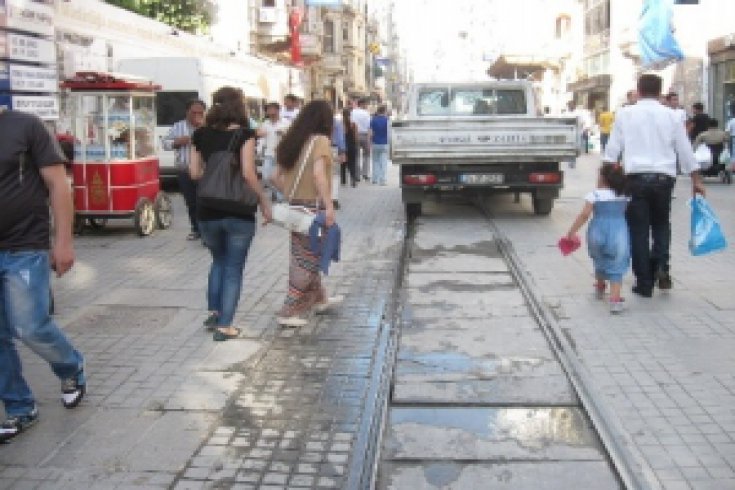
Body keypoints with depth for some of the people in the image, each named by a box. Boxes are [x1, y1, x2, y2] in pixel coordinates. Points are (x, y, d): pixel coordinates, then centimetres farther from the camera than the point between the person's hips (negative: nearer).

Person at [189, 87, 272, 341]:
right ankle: (224, 326, 8)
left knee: (218, 261, 25)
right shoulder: (244, 134, -8)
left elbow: (195, 173, 8)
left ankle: (213, 313, 26)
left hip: (207, 212, 4)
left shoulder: (201, 135, 4)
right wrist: (264, 201, -4)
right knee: (233, 268, 7)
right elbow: (248, 174, -15)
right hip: (239, 213, -4)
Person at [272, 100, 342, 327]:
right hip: (313, 206, -7)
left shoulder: (291, 142, 11)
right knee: (307, 260, 1)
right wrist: (329, 206, -23)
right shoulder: (320, 141, -10)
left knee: (306, 255, 20)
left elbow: (277, 177, 10)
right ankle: (289, 312, 3)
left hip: (294, 206, 8)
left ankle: (319, 299, 35)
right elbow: (318, 174, -24)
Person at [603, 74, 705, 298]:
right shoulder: (670, 115, 8)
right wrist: (696, 180, 19)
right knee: (661, 224, 20)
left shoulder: (625, 114, 4)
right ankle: (661, 266, 0)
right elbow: (685, 150, 12)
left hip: (636, 177, -2)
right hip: (664, 177, 2)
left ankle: (644, 283, 7)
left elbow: (612, 149, 1)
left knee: (638, 229, 5)